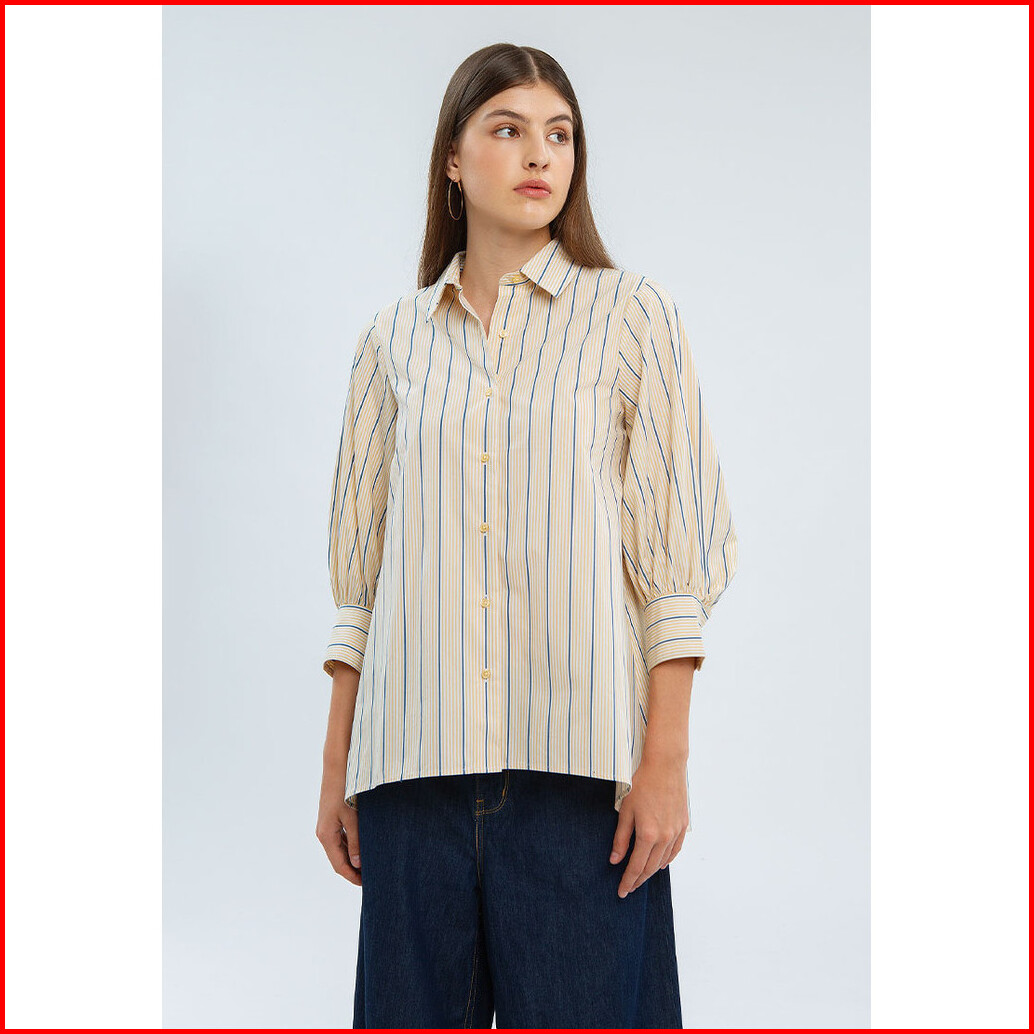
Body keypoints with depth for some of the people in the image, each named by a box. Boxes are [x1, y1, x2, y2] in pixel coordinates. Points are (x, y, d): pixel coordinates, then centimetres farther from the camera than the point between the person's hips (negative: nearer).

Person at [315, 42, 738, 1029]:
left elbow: (675, 552, 0)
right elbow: (361, 572, 13)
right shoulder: (394, 338, 11)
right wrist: (337, 765, 10)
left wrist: (666, 759, -8)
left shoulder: (634, 315, 4)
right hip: (417, 756, 3)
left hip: (578, 757, -2)